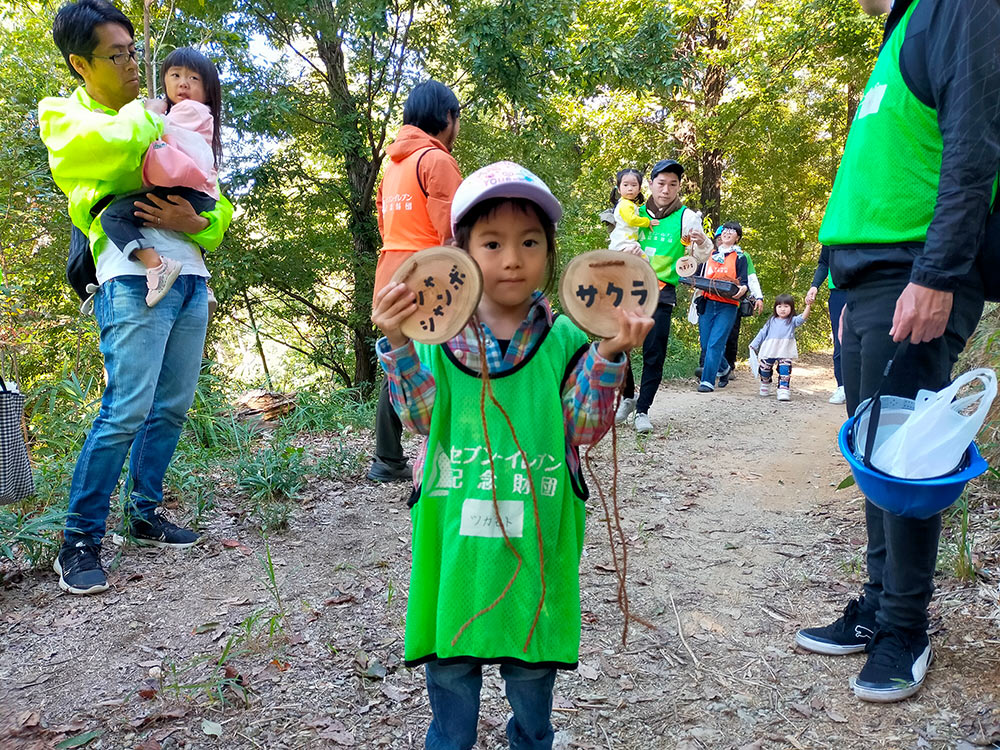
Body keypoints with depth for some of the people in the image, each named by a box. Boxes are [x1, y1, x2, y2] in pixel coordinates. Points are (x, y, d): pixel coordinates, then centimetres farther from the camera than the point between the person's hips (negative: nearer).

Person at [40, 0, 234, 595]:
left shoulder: (155, 120, 22)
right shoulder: (63, 115, 6)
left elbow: (218, 206, 17)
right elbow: (108, 145, -21)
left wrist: (195, 223, -6)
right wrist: (150, 115, -2)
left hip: (190, 277, 6)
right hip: (134, 279, -6)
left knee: (172, 409, 8)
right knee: (127, 411, -13)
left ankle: (145, 514, 21)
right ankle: (80, 541, -1)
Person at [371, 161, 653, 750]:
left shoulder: (566, 339, -2)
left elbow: (584, 427, -6)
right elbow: (423, 415, -9)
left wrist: (609, 357, -20)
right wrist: (397, 346, -20)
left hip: (535, 537, 0)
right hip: (456, 534, 0)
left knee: (532, 665, 17)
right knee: (450, 663, 15)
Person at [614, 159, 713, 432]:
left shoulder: (687, 217, -1)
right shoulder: (637, 214, 7)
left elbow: (701, 257, -4)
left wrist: (701, 242, -28)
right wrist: (627, 246, -8)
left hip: (661, 295, -3)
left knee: (654, 354, -3)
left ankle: (643, 410, 6)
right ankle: (628, 398, 22)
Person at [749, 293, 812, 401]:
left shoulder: (792, 321, 6)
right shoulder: (772, 321, 13)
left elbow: (802, 318, -14)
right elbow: (762, 333, 16)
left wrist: (808, 306, -27)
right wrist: (754, 345, 15)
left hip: (785, 352, -3)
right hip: (769, 351, 3)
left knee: (784, 372, -12)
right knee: (765, 370, 13)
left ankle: (784, 391, -11)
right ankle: (765, 386, 37)